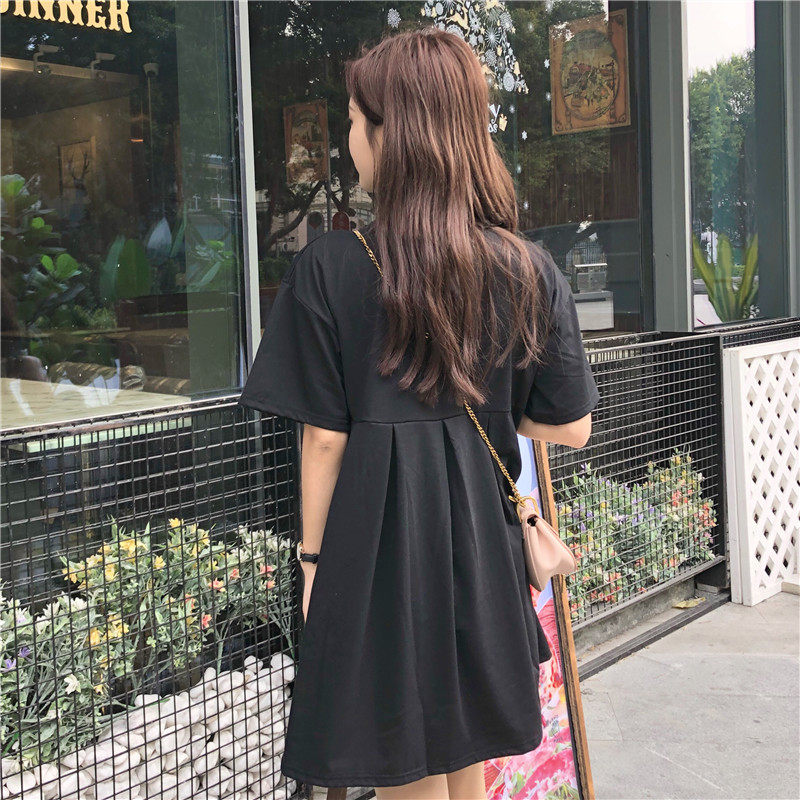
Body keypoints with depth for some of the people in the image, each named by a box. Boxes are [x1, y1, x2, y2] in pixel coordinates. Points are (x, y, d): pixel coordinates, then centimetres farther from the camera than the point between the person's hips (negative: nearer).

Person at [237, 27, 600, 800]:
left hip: (376, 540, -3)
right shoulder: (529, 270, -3)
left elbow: (324, 438, -10)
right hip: (480, 535, 4)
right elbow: (570, 426, 1)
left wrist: (313, 558, 1)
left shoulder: (330, 265, -12)